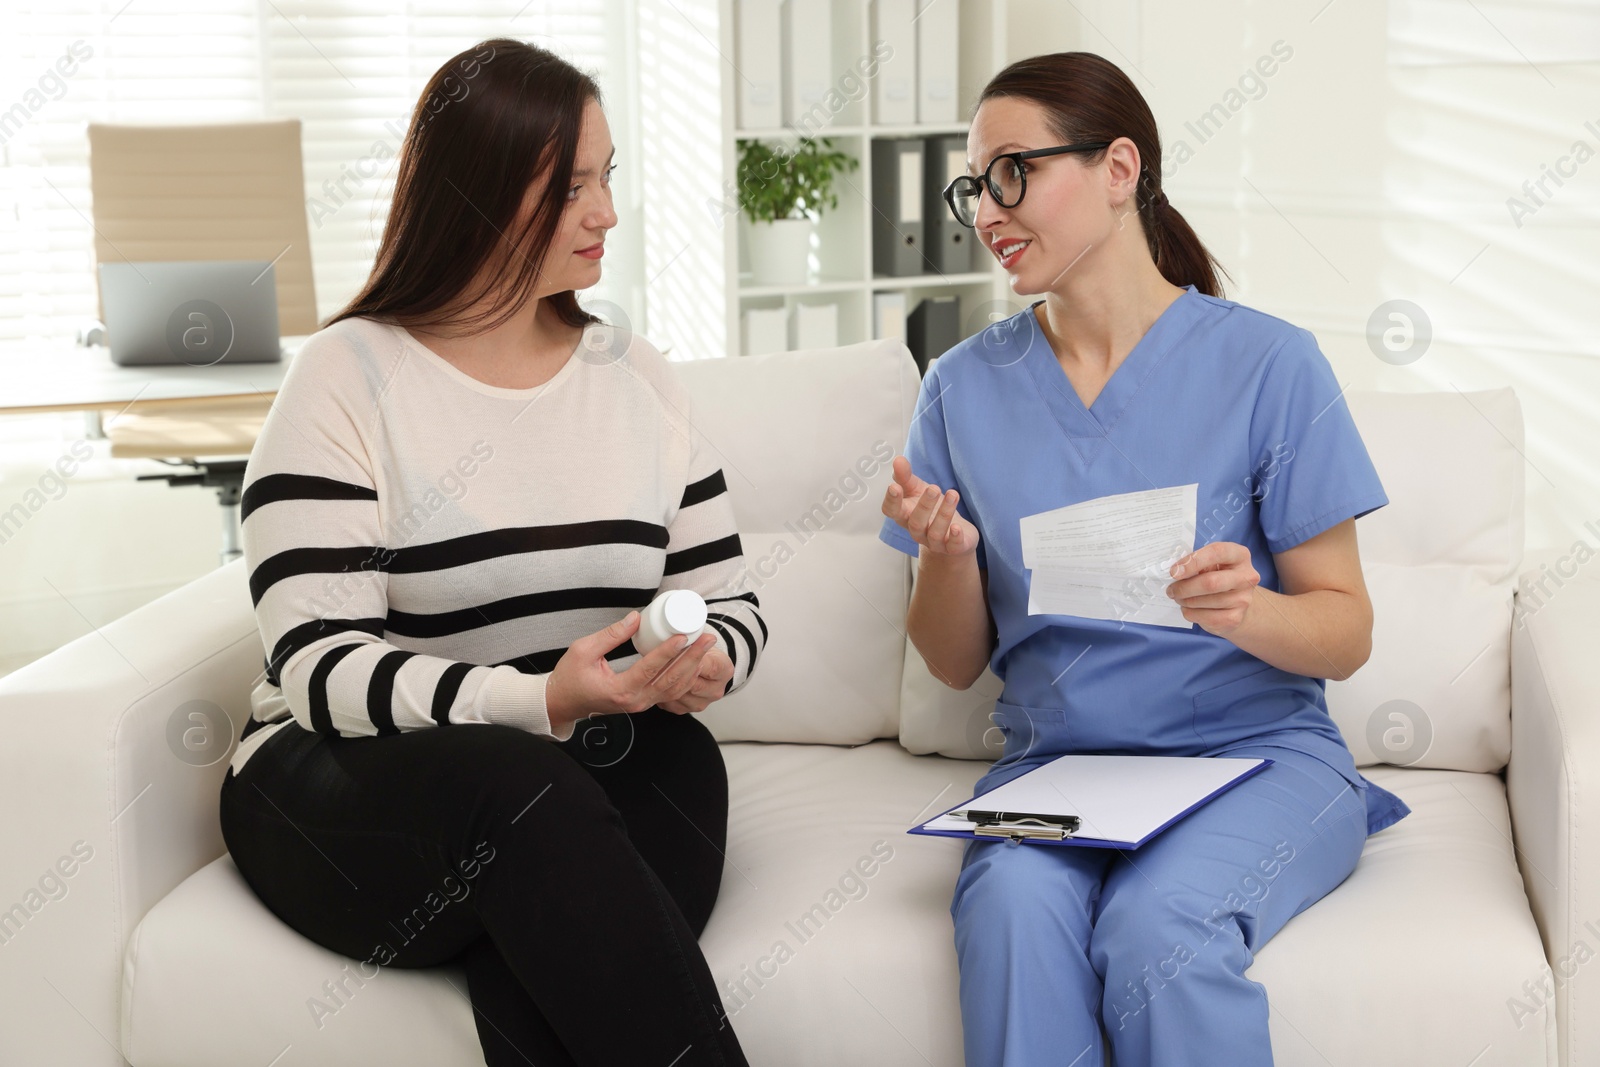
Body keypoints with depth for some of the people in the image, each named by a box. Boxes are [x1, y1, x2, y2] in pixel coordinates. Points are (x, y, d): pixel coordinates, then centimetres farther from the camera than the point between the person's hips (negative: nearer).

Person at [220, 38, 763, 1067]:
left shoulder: (639, 377, 11)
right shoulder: (346, 380, -4)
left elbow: (730, 602, 12)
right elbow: (320, 670, -13)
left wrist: (708, 662, -13)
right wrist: (540, 701, -28)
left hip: (596, 771, 4)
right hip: (351, 784, -3)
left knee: (683, 759, -31)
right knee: (523, 791, -36)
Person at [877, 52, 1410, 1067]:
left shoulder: (1265, 361, -3)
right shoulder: (966, 385, 7)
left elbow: (1347, 631, -1)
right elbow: (956, 664, 10)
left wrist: (1244, 610, -23)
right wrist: (946, 553, -11)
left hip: (1256, 753, -2)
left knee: (1158, 927, -32)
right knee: (1013, 907, -31)